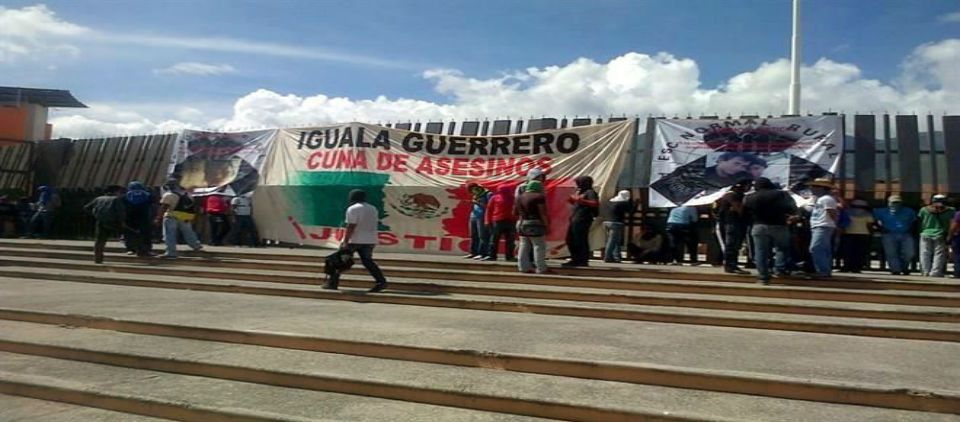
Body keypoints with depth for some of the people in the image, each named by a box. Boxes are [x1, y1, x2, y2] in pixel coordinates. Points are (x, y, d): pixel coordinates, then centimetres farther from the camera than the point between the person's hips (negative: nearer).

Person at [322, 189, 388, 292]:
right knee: (367, 261, 9)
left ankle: (332, 283, 7)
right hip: (370, 240, 6)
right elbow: (375, 225, 15)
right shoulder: (373, 209, 13)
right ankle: (381, 281, -3)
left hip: (354, 240, -6)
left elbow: (351, 227, -17)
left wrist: (345, 242, -18)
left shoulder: (353, 209, -10)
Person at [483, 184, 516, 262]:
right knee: (494, 239, 0)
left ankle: (509, 256, 10)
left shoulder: (513, 198, 10)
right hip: (498, 221, -2)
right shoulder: (495, 198, 4)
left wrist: (516, 221, 7)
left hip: (510, 222, 2)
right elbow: (489, 209, 4)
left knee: (510, 240, 4)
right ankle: (491, 255, 4)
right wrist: (488, 221, -2)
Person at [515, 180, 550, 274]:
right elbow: (543, 213, -15)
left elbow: (515, 212, 14)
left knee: (524, 246, 9)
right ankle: (541, 269, -3)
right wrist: (547, 225, -12)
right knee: (539, 246, -3)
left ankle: (524, 267, 9)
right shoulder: (539, 197, -9)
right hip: (535, 225, -7)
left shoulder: (520, 197, 12)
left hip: (522, 224, 7)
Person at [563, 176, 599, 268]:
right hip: (574, 220, 11)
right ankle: (575, 259, 23)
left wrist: (582, 201, -30)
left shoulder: (590, 192, -7)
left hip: (583, 220, -11)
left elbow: (595, 203, -22)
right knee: (570, 240, 14)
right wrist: (572, 201, 14)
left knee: (580, 241, -10)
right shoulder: (580, 192, 23)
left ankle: (583, 260, -4)